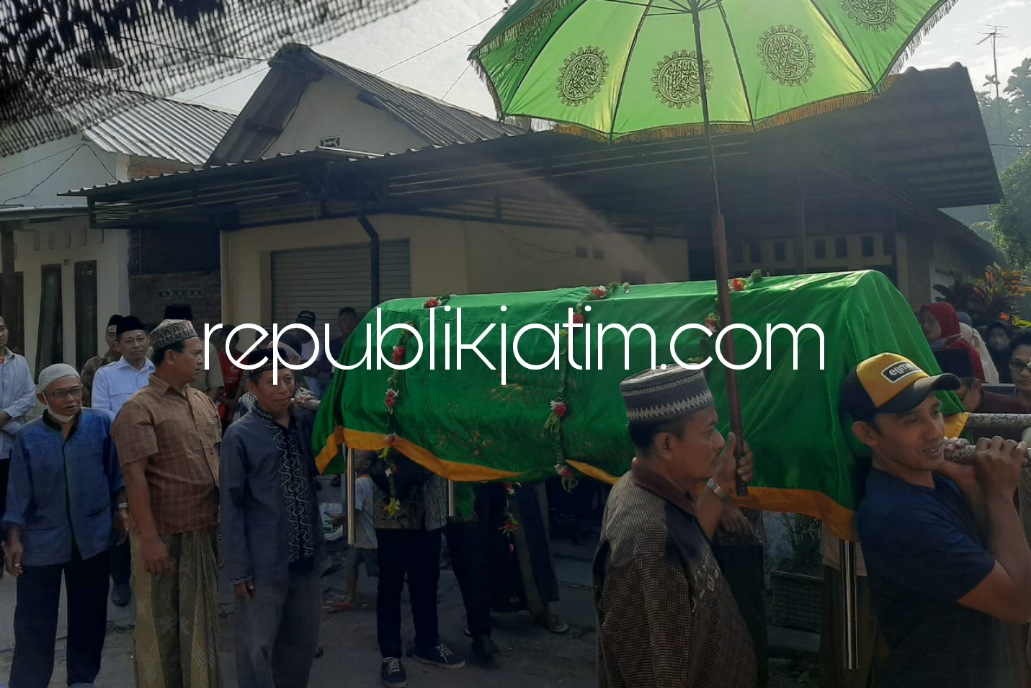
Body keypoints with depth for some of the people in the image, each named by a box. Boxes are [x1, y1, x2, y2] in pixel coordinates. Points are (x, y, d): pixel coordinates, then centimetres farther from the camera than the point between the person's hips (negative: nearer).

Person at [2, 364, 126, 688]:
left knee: (89, 612, 14)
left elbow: (115, 470, 2)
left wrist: (121, 507, -3)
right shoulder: (29, 436, -7)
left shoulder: (101, 423, -6)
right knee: (34, 619, 7)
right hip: (42, 539, -1)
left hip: (91, 536, 1)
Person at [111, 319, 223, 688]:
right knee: (161, 622, 8)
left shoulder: (201, 401, 9)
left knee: (199, 617, 18)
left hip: (203, 529, 6)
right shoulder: (140, 409, -13)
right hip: (164, 533, -6)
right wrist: (149, 538, -20)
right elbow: (134, 477, -17)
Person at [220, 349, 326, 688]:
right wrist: (239, 568, -11)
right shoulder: (240, 435, -11)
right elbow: (232, 507, -9)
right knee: (257, 647, 7)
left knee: (303, 641, 18)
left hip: (304, 555, 5)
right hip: (263, 562, -5)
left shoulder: (307, 423, 3)